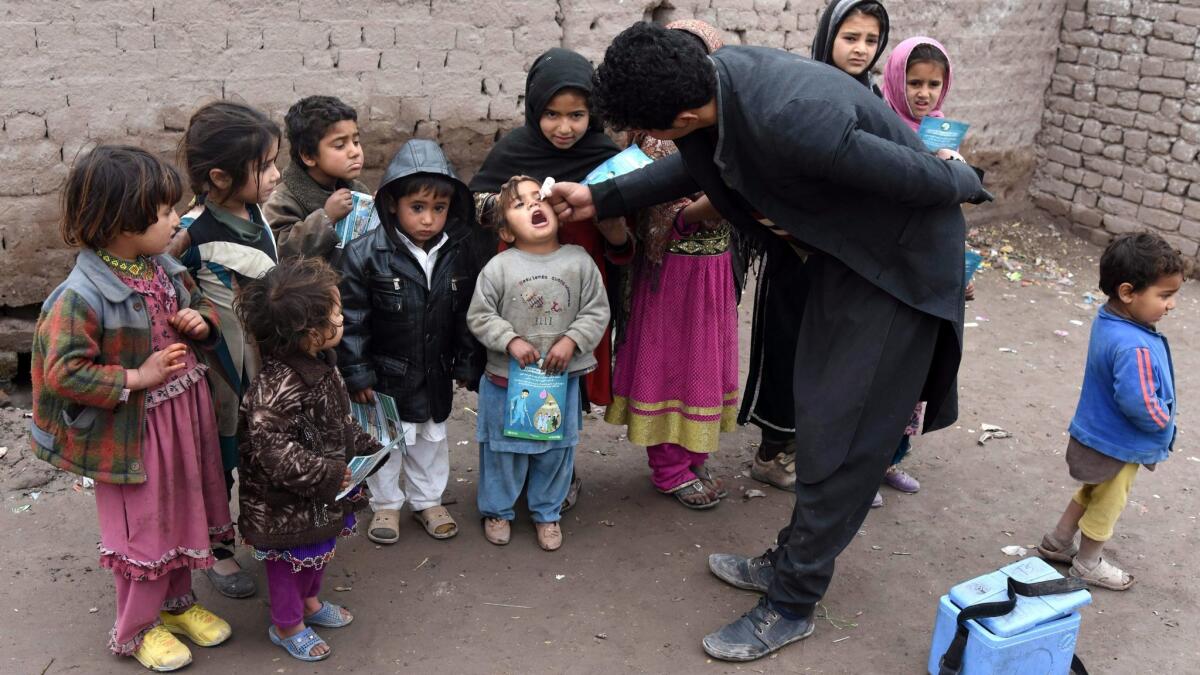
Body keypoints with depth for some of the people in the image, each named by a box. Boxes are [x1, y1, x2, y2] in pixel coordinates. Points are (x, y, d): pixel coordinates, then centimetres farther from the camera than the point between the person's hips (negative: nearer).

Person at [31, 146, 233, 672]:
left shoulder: (165, 268, -1)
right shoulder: (81, 296, -24)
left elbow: (200, 305, 16)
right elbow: (64, 372, -25)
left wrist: (201, 321, -7)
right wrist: (138, 378, -22)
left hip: (185, 413, 7)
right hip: (132, 430, -7)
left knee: (183, 511, 21)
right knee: (144, 527, 7)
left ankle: (177, 601, 43)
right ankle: (135, 629, 29)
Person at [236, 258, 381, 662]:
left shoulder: (322, 364, -3)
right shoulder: (276, 387, -34)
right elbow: (272, 451, -34)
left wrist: (365, 447, 5)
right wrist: (329, 475, -29)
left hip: (324, 493, 9)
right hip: (287, 503, -8)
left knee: (320, 547, 27)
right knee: (291, 557, 13)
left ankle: (309, 601, 51)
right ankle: (286, 625, 36)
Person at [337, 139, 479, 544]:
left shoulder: (458, 253, -8)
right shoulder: (365, 254, -20)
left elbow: (466, 314, 1)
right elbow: (352, 319, -15)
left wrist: (466, 365, 4)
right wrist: (357, 373, -14)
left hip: (435, 374, 4)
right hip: (386, 374, -3)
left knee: (432, 439, 20)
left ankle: (427, 500, 40)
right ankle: (387, 503, 35)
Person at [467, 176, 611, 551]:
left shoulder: (579, 262, -6)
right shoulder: (498, 268, -10)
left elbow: (597, 311, -2)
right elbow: (479, 316, -5)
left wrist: (571, 341, -15)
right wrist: (511, 341, -17)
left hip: (562, 378, 2)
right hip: (506, 379, -1)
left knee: (557, 449, 14)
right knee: (503, 448, 13)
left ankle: (547, 512, 35)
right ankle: (497, 510, 35)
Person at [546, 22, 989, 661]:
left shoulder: (790, 120, -39)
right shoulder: (716, 72, -13)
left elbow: (914, 175, -26)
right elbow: (702, 161, 8)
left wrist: (962, 182, -4)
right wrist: (600, 198, 6)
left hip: (901, 257, -8)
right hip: (846, 245, 8)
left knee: (840, 434, -1)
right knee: (817, 413, 15)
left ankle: (791, 603, 14)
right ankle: (795, 560, 32)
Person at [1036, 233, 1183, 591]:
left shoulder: (1107, 320, -7)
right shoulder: (1134, 348, -37)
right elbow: (1139, 403, -39)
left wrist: (1161, 417, 6)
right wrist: (1164, 420, -18)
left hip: (1098, 435, 8)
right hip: (1119, 447, -8)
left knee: (1091, 493, 29)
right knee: (1108, 504, 16)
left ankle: (1057, 542, 44)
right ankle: (1088, 564, 36)